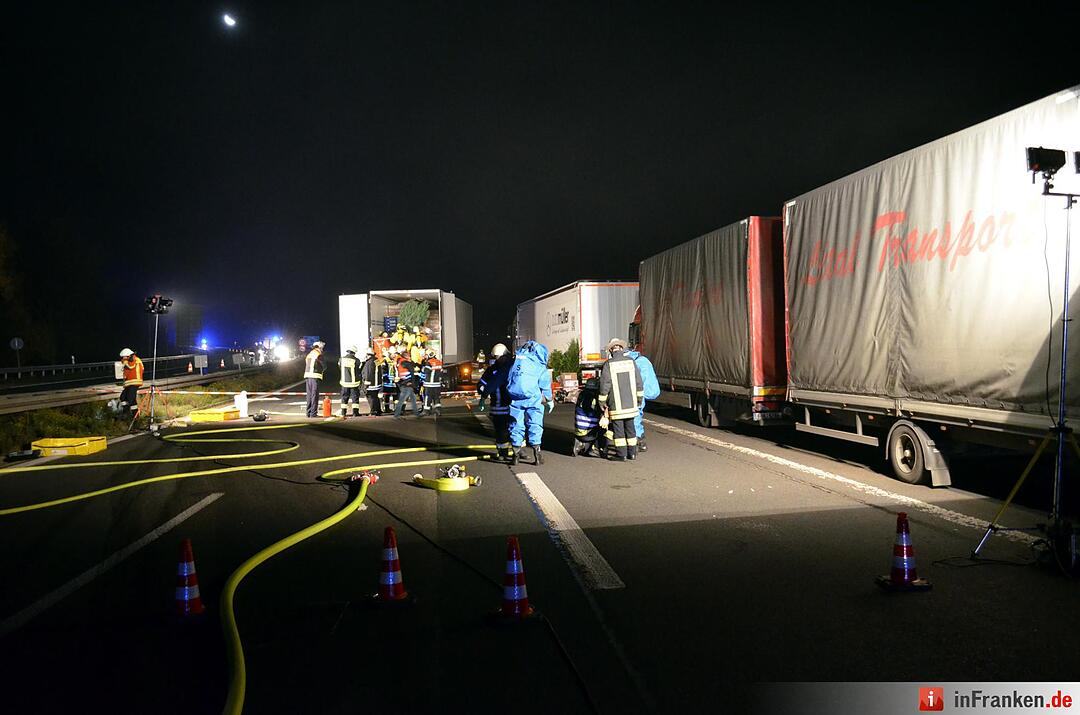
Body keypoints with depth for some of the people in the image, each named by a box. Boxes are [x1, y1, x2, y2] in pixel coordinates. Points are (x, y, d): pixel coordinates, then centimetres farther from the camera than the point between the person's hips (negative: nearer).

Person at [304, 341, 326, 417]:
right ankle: (313, 413, -8)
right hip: (315, 377, -7)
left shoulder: (308, 355, 19)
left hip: (307, 376, 7)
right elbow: (324, 366, 0)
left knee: (309, 395, 11)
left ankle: (309, 412, 13)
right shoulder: (319, 355, -4)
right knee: (314, 395, -6)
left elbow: (306, 366, 19)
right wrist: (320, 369, 20)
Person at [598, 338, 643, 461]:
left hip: (616, 404, -4)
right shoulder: (631, 362, 2)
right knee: (630, 428, 13)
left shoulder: (608, 365, -9)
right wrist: (639, 398, 15)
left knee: (618, 428, 3)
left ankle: (621, 454, 4)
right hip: (630, 403, 4)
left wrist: (602, 402, 0)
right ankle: (632, 453, 18)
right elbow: (638, 382, 5)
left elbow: (604, 386, -9)